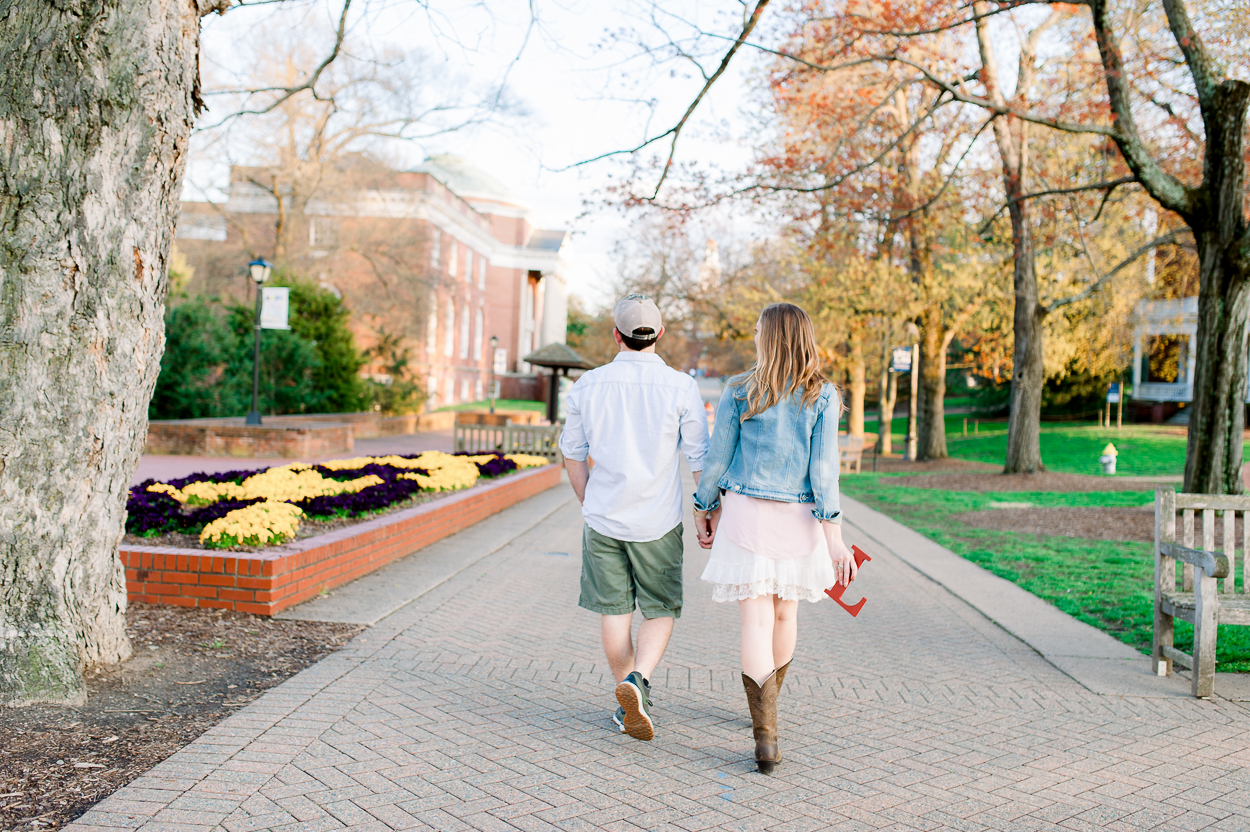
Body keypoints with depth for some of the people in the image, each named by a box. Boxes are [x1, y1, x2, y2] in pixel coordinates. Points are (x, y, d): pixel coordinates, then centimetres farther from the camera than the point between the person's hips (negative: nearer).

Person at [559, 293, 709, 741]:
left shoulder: (588, 385, -2)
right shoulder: (681, 387, -9)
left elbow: (572, 454, 8)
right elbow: (700, 459, -6)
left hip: (603, 519, 2)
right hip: (658, 522, -2)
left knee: (614, 611, 12)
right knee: (661, 611, 12)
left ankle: (628, 704, 20)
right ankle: (637, 680, -10)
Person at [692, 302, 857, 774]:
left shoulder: (739, 391, -3)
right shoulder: (822, 397, -1)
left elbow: (718, 457, 1)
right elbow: (824, 467, -7)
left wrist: (704, 507, 14)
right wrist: (833, 535, -8)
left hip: (746, 511, -2)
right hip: (798, 518, 2)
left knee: (756, 619, -2)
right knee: (784, 614, 19)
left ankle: (765, 733, -13)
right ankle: (766, 711, 39)